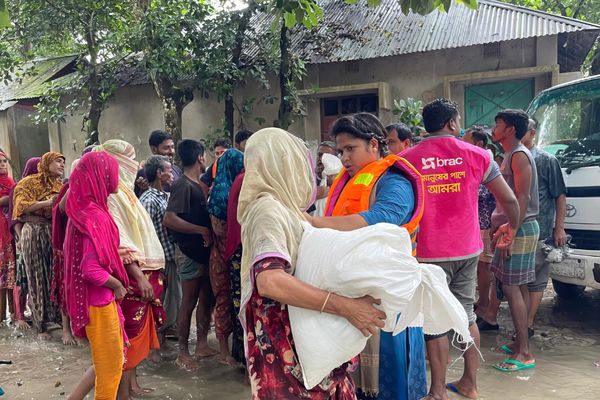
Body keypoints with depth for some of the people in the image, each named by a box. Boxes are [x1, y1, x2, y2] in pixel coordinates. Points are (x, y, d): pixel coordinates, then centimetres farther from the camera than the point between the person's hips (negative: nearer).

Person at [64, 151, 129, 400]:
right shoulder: (96, 216, -23)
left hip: (96, 298, 9)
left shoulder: (83, 209, 5)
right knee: (110, 365, 10)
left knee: (107, 361, 23)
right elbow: (91, 269, -28)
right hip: (100, 301, -9)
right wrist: (118, 285, -12)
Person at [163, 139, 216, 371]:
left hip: (203, 251, 9)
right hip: (190, 252, -9)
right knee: (189, 302, 1)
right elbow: (169, 219, -26)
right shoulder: (183, 185, -16)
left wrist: (208, 232, 5)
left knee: (206, 299, 15)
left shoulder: (197, 185, 12)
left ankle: (202, 344, 27)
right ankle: (183, 353, 14)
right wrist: (202, 230, -22)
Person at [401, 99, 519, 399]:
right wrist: (512, 227, 23)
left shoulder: (405, 160, -6)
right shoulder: (477, 155, 0)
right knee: (466, 315, 18)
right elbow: (509, 200, 4)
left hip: (428, 253, -3)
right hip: (468, 250, 3)